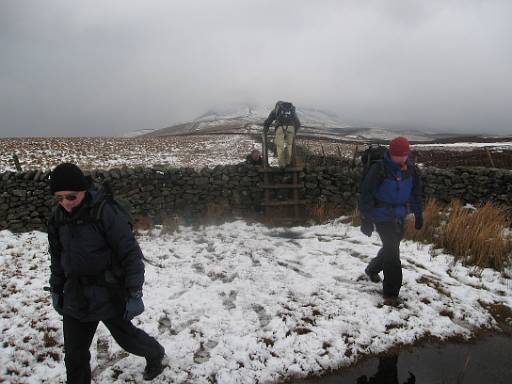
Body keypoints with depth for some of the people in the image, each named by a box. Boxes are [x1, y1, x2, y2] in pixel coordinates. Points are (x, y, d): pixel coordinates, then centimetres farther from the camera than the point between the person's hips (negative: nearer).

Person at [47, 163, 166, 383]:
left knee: (126, 337, 17)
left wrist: (134, 294, -18)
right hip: (76, 297, 5)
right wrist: (56, 290, 17)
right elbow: (57, 257, 13)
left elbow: (131, 255, -19)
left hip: (109, 296, -4)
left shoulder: (105, 212, -22)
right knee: (74, 355, 12)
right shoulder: (57, 217, -2)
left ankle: (156, 355, 47)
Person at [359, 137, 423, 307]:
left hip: (400, 216, 7)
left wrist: (418, 215, 15)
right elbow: (366, 194, -17)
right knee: (392, 253, -8)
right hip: (383, 216, -6)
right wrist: (366, 219, -17)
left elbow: (416, 192, 13)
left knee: (391, 247, 20)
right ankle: (390, 294, 3)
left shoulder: (411, 169, 0)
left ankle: (372, 269, 48)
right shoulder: (380, 168, -19)